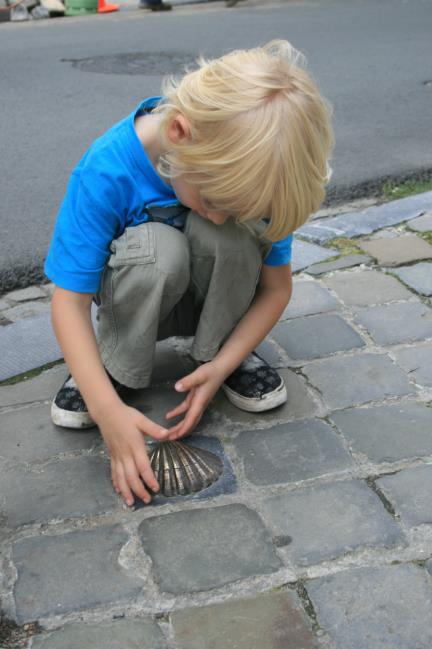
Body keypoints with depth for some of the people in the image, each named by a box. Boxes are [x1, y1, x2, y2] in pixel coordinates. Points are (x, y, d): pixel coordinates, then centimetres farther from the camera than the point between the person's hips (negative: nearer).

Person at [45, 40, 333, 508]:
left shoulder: (247, 173, -25)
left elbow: (276, 287, -14)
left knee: (234, 234, -33)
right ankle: (116, 368, -9)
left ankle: (217, 352, -6)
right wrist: (108, 408, -38)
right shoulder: (106, 171, -32)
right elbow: (69, 301, -28)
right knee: (156, 246, -37)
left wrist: (222, 366, -27)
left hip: (214, 295, 1)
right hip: (138, 298, -1)